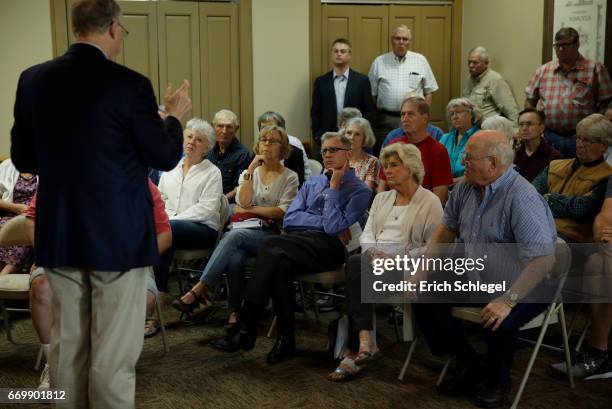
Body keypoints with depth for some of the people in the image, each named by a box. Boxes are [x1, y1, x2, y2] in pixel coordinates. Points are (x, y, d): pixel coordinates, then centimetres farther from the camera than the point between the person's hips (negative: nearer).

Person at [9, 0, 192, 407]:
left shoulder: (33, 79, 2)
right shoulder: (129, 84, -13)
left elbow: (23, 158, 8)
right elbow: (165, 157, -6)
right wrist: (175, 116, 12)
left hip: (58, 236, 5)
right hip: (118, 235, -5)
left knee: (67, 346, 17)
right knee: (113, 355, 4)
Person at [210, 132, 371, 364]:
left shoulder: (359, 190, 7)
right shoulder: (312, 183, 26)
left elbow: (334, 227, -9)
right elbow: (289, 219, 10)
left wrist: (333, 188, -2)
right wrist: (325, 223, -2)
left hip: (329, 247, -5)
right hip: (298, 241, 5)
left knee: (272, 245, -29)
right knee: (282, 263, -32)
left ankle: (247, 332, -28)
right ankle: (285, 338, -25)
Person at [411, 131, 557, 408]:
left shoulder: (521, 198, -27)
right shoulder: (465, 188, -2)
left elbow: (544, 258, -32)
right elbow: (447, 229, 12)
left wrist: (508, 300, -36)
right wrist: (423, 271, 3)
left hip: (522, 286, -7)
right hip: (474, 277, 8)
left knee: (499, 321, -34)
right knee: (424, 297, -5)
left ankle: (497, 380, 2)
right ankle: (468, 365, 13)